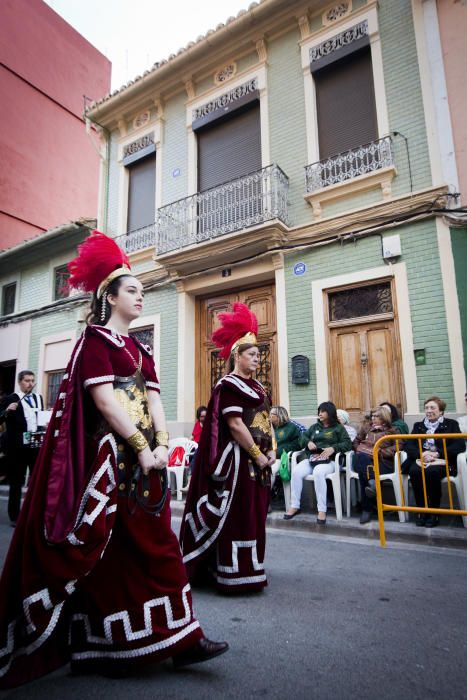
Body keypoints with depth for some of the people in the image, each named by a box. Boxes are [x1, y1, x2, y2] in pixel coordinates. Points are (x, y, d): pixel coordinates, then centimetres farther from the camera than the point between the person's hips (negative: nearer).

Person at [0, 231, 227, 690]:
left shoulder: (140, 349, 17)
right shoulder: (95, 339, -6)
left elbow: (153, 398, 8)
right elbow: (104, 399, -16)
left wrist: (161, 444, -6)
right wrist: (142, 447, -17)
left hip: (143, 458, 8)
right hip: (108, 458, -7)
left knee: (157, 544, 9)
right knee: (105, 549, 4)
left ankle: (180, 638, 18)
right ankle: (102, 645, 22)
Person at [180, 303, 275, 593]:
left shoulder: (258, 387, 15)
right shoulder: (228, 385, -12)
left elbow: (267, 419, 15)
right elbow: (235, 425, -19)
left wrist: (272, 450, 1)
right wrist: (258, 455, -15)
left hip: (258, 460, 9)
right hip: (237, 460, -9)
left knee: (254, 515, 16)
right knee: (235, 517, 0)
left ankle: (249, 568, 31)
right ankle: (235, 575, 13)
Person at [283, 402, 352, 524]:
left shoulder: (338, 428, 12)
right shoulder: (314, 426, 24)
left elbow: (347, 444, 0)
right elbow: (302, 437, 20)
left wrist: (333, 448, -16)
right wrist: (308, 442, -2)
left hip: (329, 460, -4)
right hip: (311, 458, 4)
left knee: (318, 472, -38)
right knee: (296, 471, -26)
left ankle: (322, 510, -31)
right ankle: (294, 506, -15)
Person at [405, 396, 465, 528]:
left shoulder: (451, 424, 13)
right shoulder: (418, 425, 21)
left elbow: (460, 446, -3)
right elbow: (408, 444, 7)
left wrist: (437, 453, -16)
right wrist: (421, 453, -15)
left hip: (442, 460, -3)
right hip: (421, 460, 3)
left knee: (431, 472, -36)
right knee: (414, 472, -32)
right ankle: (421, 510, -16)